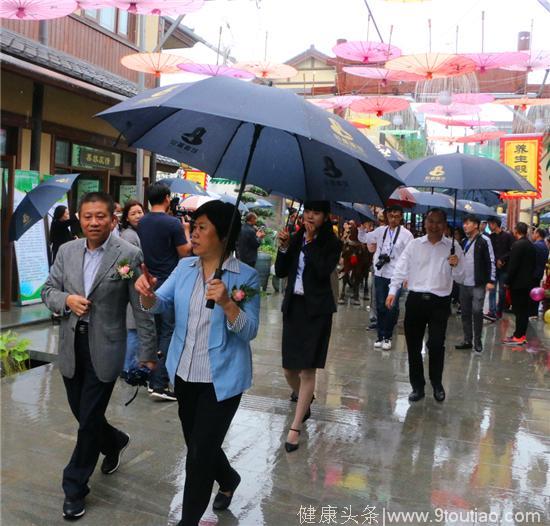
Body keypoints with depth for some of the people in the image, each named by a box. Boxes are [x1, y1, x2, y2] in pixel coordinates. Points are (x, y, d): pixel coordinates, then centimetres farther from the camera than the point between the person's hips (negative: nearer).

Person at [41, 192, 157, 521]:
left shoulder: (129, 255, -11)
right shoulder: (67, 251, 4)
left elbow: (142, 308, -9)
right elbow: (48, 290, 12)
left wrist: (148, 353, -9)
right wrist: (67, 299, -11)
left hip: (105, 348, -5)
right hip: (71, 345, 5)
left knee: (90, 419, 3)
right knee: (82, 414, 17)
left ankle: (75, 488, 23)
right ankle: (114, 442, 48)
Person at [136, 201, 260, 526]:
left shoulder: (246, 277, -14)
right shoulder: (184, 267, 2)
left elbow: (250, 331, -17)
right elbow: (159, 305, -3)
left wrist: (227, 303, -34)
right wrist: (147, 293, -25)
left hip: (221, 379, -5)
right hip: (185, 374, 6)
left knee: (200, 453, 4)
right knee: (197, 443, 22)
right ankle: (229, 479, 52)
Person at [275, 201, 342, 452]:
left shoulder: (331, 244, -4)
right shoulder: (296, 238, 7)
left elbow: (323, 272, -20)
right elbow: (281, 272, 3)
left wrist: (310, 242, -17)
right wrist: (283, 247, -11)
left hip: (316, 309, -4)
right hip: (293, 306, 5)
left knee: (308, 370, -5)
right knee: (289, 368, 10)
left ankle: (295, 427, 2)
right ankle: (304, 403, 40)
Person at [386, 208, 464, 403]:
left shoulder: (453, 247, 3)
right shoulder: (414, 244, 6)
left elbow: (459, 278, 5)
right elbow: (401, 268, 5)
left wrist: (456, 266, -15)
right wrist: (393, 291, -6)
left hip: (440, 302, -2)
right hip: (415, 299, 2)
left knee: (436, 344, -6)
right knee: (413, 345, 7)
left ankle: (437, 383, 19)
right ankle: (417, 386, 21)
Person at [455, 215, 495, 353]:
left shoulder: (484, 241, -7)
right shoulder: (464, 242, 13)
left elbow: (490, 261, -10)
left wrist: (491, 280, -15)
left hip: (478, 285, -6)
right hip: (464, 284, 7)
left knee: (477, 312, -4)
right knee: (465, 312, 8)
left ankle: (477, 341, 9)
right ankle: (467, 340, 17)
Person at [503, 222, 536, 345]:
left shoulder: (517, 245, -16)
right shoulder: (532, 246, 10)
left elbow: (512, 266, -19)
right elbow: (534, 264, 15)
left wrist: (507, 281, -10)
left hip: (517, 283, -8)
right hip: (528, 283, 8)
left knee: (518, 310, -4)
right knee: (524, 310, 11)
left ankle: (518, 337, 0)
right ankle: (522, 335, 18)